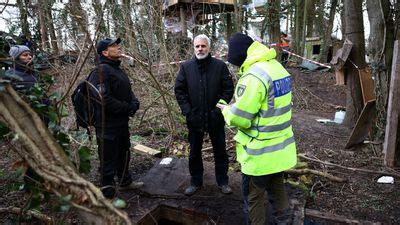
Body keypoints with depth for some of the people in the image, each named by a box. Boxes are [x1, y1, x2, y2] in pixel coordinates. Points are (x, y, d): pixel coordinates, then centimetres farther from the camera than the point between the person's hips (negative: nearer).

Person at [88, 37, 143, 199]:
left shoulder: (118, 70, 13)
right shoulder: (101, 71, -18)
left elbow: (128, 93, 18)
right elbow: (103, 99, -27)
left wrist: (134, 104, -4)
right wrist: (127, 108, -17)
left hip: (122, 122, 10)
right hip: (107, 124, -10)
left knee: (124, 154, 25)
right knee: (108, 161, 2)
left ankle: (125, 182, 45)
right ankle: (108, 193, 17)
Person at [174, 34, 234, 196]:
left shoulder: (220, 66, -6)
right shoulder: (186, 67, -1)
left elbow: (228, 89, -4)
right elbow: (179, 90, 0)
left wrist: (220, 107, -14)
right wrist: (187, 110, -8)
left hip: (215, 118, -1)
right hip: (194, 118, 2)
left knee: (220, 151, 13)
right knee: (194, 152, 15)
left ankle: (223, 181, 31)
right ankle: (195, 182, 33)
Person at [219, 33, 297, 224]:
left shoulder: (253, 76, -24)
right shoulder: (277, 67, 5)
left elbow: (240, 118, -23)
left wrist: (226, 110, -2)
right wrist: (236, 105, 9)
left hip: (261, 152, -9)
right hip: (281, 147, 9)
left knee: (253, 195, 10)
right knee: (277, 185, 25)